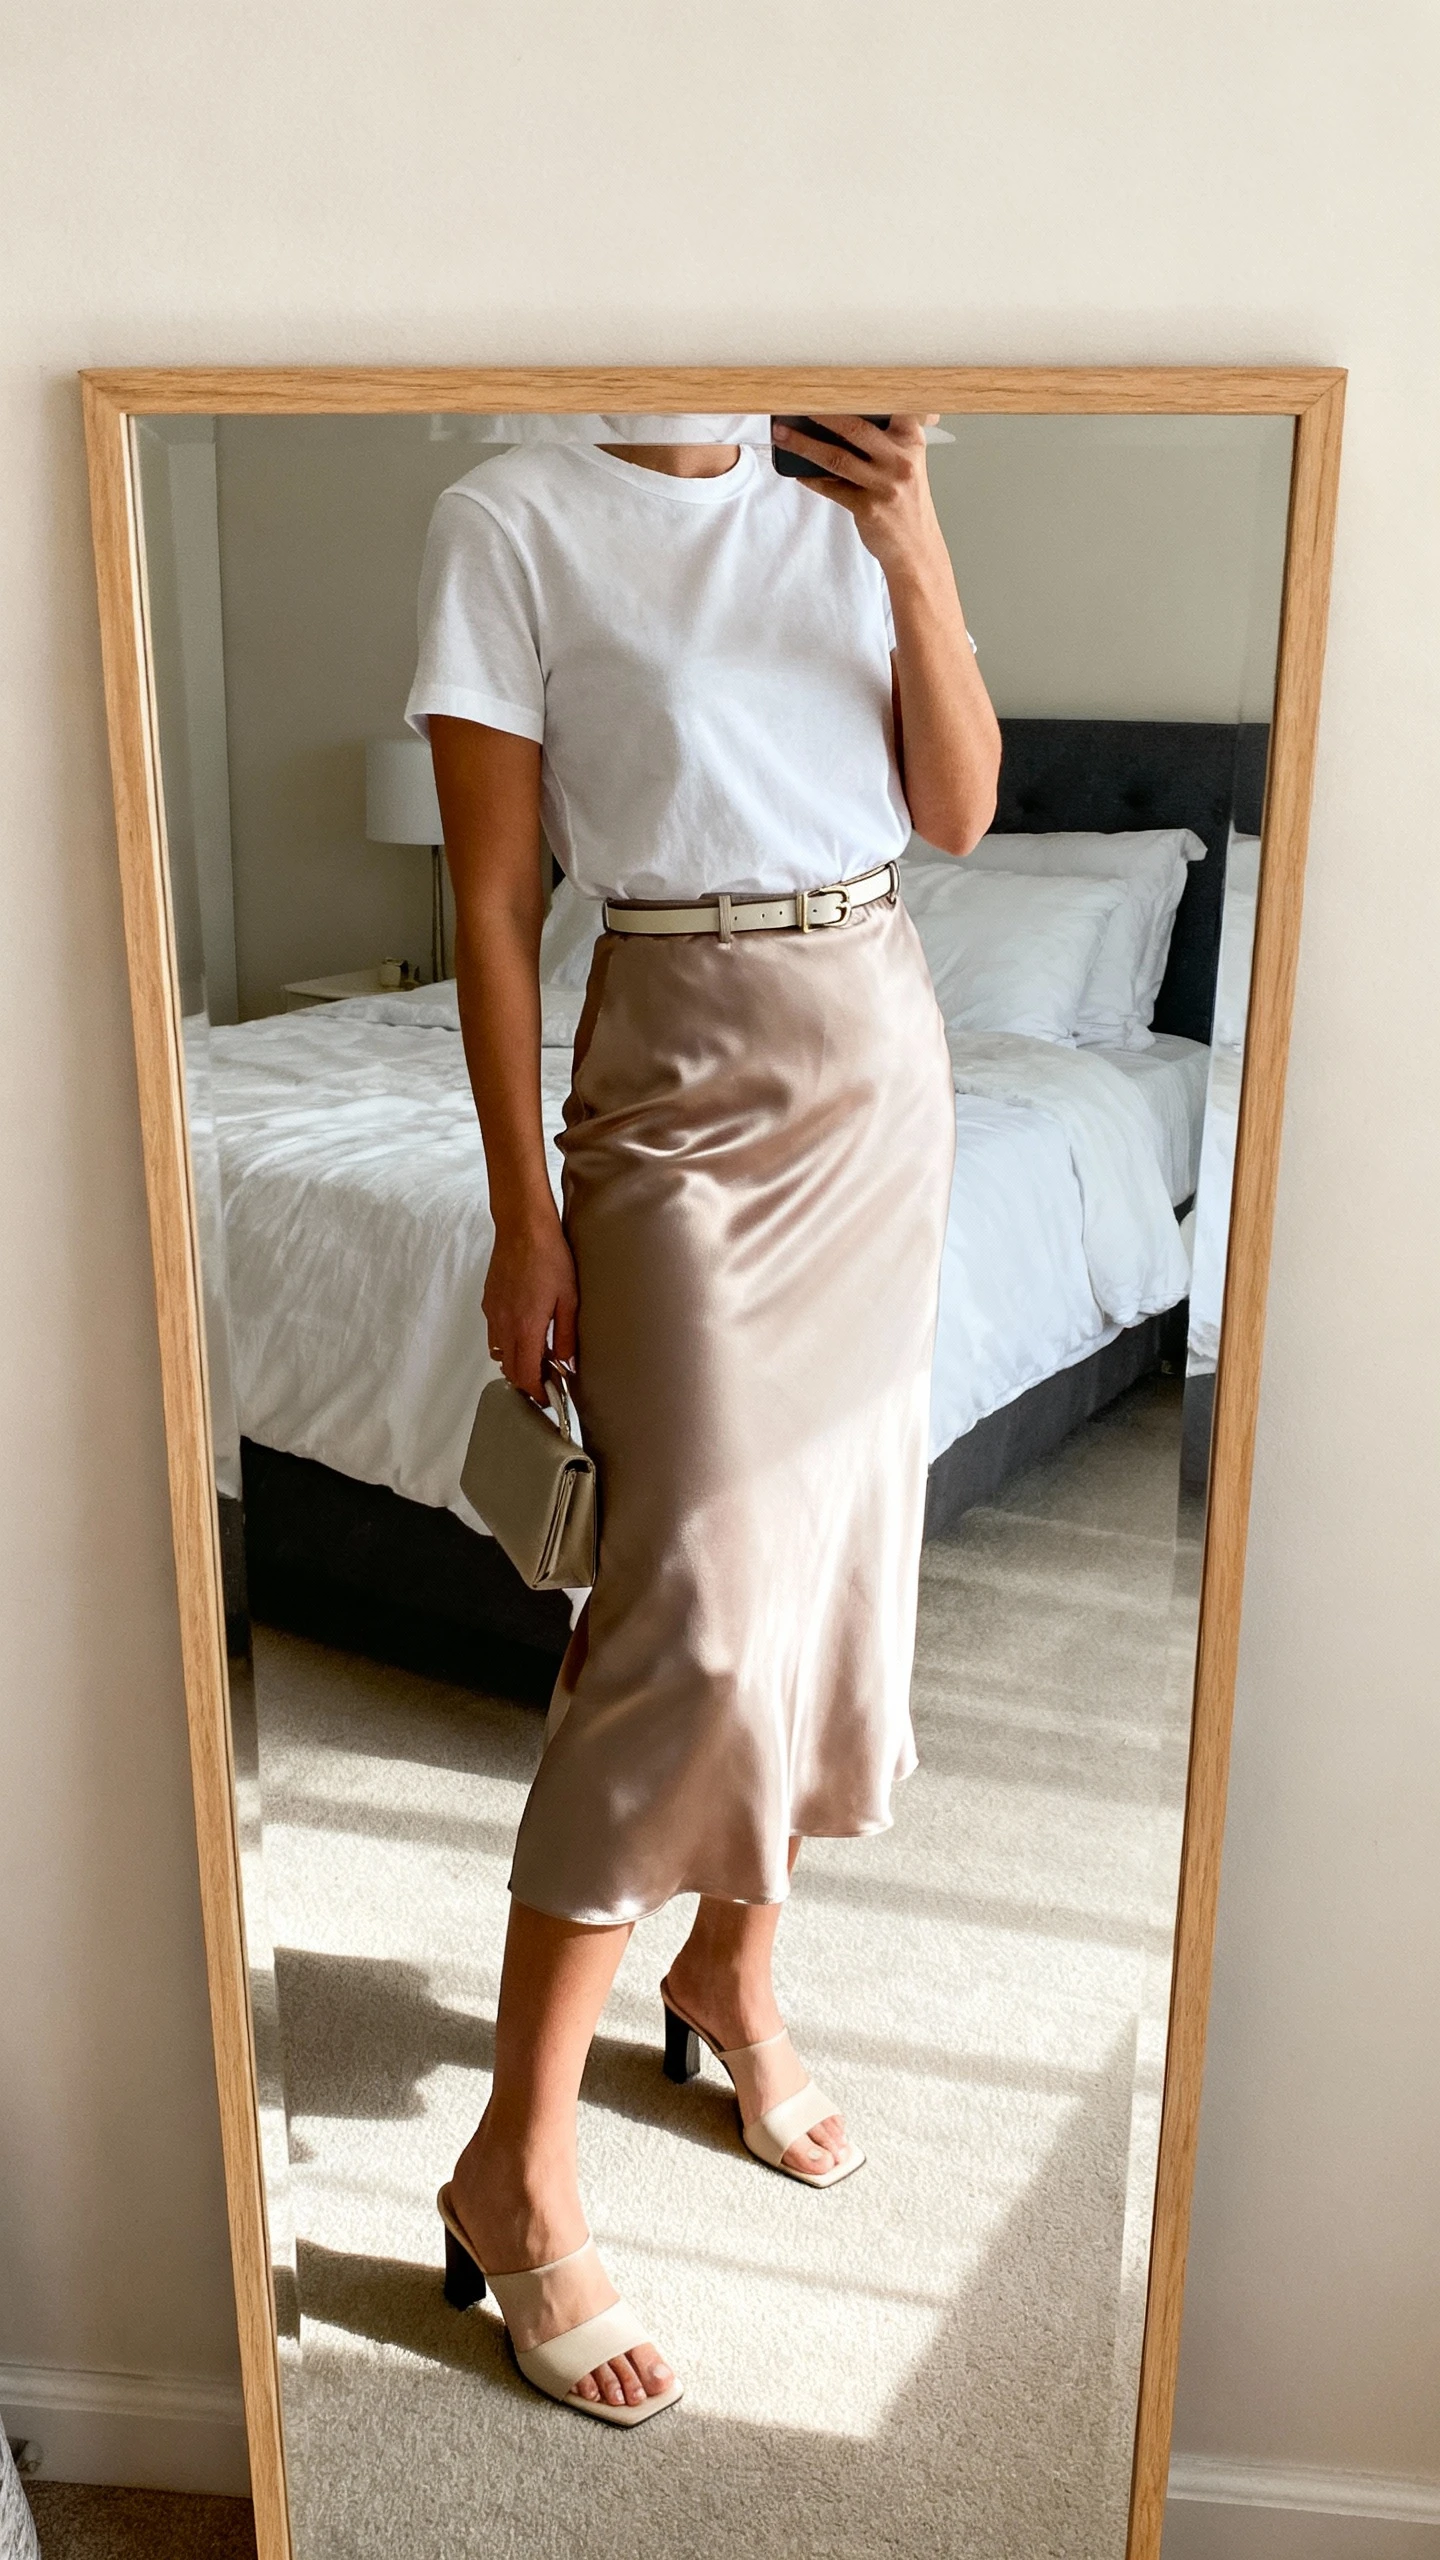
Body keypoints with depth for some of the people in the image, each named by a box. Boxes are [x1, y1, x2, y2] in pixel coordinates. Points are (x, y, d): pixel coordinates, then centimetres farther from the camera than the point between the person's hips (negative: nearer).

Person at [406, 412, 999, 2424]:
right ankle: (518, 2164, 3)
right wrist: (525, 1216, -11)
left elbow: (960, 813, 4)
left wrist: (919, 556, -9)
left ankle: (730, 1976, 32)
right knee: (695, 1608, -11)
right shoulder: (515, 520, -6)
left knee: (836, 1540, 11)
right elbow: (495, 905, -9)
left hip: (882, 1051, 6)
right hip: (682, 1071, -6)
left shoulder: (842, 501, 9)